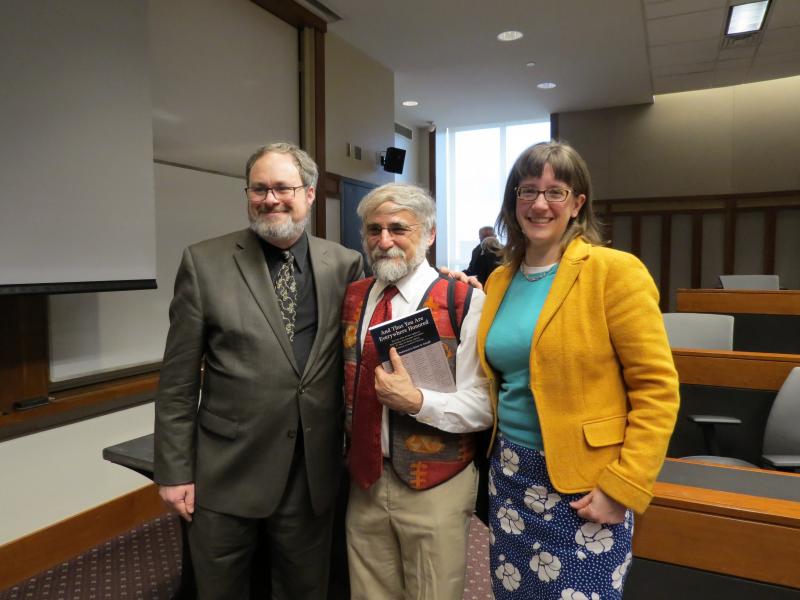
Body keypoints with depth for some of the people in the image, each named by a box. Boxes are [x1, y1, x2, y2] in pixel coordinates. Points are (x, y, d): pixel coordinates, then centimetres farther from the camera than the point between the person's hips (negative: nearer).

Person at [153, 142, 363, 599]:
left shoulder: (345, 264, -2)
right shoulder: (204, 263, -6)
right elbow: (179, 380, -4)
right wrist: (175, 471, -4)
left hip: (313, 475, 2)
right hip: (225, 476, -1)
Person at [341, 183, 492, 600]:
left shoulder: (463, 301, -13)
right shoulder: (353, 297, 3)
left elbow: (482, 407, -14)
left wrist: (417, 401, -27)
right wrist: (351, 444, 9)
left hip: (436, 489, -4)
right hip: (365, 482, 5)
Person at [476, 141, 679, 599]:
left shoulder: (615, 271, -12)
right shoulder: (500, 280, 5)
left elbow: (657, 389, -13)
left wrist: (623, 487, -15)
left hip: (584, 486, -5)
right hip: (509, 475, 6)